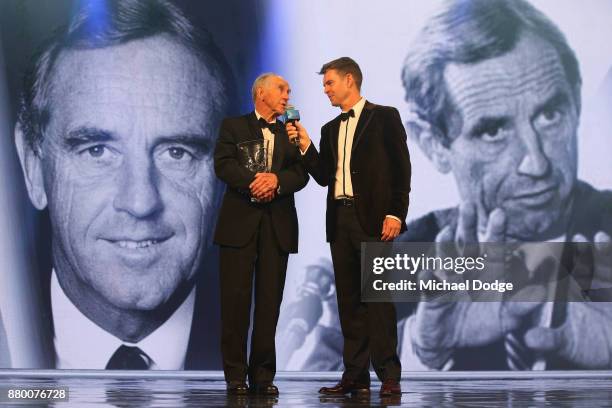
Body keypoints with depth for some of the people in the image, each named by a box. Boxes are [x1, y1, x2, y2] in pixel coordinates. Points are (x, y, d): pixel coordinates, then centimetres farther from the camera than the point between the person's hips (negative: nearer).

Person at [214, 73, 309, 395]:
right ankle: (236, 375, 0)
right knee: (236, 298, -4)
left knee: (270, 300, 0)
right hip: (239, 222, -3)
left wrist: (276, 180, -15)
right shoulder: (233, 126, 10)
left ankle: (263, 375, 4)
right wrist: (253, 181, -21)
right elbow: (223, 164, -6)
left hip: (278, 225, 3)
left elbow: (301, 174, 5)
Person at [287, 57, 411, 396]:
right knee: (348, 300, 5)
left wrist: (396, 213, -13)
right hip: (339, 219, 6)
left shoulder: (384, 117, 2)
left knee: (378, 297, -9)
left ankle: (389, 375, -8)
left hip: (373, 219, -6)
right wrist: (305, 146, 1)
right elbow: (324, 176, 15)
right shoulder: (331, 129, 20)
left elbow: (401, 167, -4)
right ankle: (355, 376, 8)